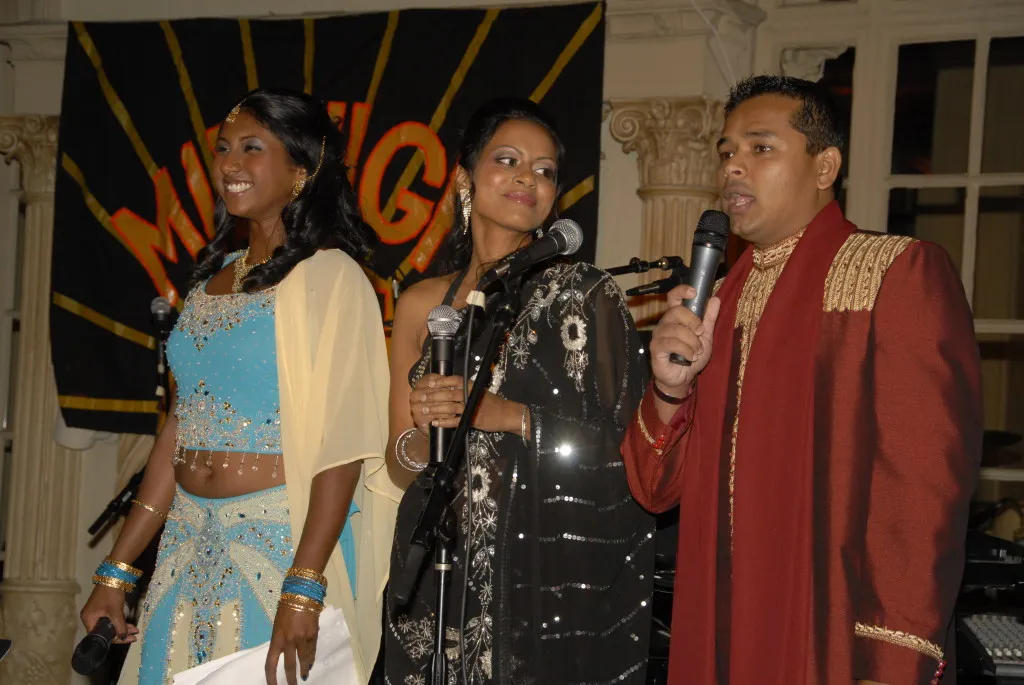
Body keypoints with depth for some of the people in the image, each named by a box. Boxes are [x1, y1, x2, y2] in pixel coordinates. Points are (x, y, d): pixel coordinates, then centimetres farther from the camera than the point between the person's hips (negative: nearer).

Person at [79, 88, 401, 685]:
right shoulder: (210, 281, 11)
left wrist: (303, 590, -23)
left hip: (287, 541, -6)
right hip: (191, 544, 6)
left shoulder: (330, 276, -9)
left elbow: (344, 442, -16)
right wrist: (118, 570, 10)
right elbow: (181, 430, 13)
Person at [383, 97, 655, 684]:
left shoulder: (584, 293, -4)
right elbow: (401, 468, 9)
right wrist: (425, 433, -13)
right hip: (439, 576, 4)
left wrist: (509, 416, -21)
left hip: (552, 583, -3)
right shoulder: (423, 304, 7)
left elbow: (622, 446, -9)